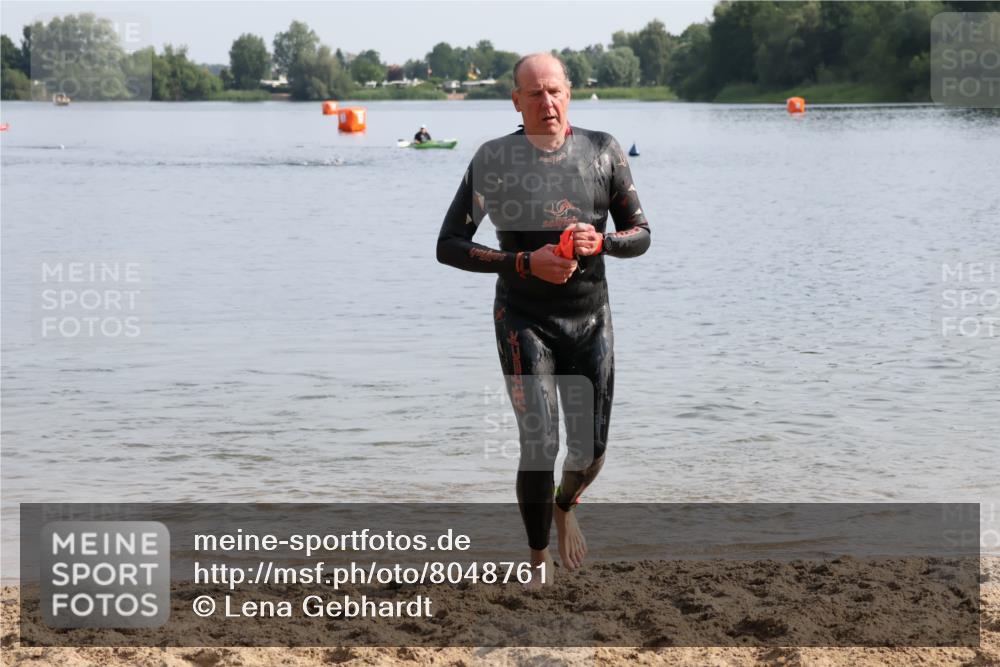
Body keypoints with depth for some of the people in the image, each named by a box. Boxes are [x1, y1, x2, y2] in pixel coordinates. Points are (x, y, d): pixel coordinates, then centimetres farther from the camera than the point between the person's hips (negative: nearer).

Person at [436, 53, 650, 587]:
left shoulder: (602, 151, 0)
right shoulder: (494, 159, -7)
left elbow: (640, 235, 6)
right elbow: (448, 246, -8)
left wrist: (601, 242, -17)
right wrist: (525, 263, -20)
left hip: (590, 318, 3)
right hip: (525, 318, -3)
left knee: (590, 449, 6)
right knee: (539, 445, -12)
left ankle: (564, 507, 42)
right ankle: (538, 563, 9)